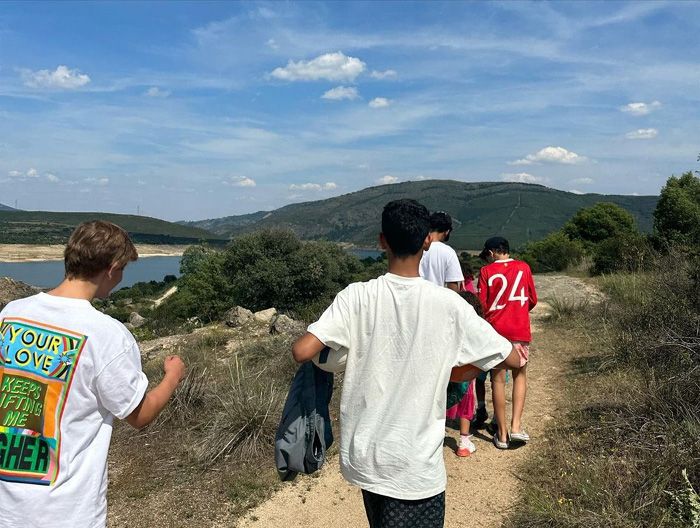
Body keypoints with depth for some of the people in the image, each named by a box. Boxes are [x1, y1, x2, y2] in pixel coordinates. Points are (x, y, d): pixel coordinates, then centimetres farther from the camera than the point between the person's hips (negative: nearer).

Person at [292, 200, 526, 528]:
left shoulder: (356, 297, -12)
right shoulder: (449, 305, -13)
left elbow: (301, 351, -18)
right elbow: (513, 359, -5)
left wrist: (331, 340, 3)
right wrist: (463, 372, 11)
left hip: (365, 457, 3)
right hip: (417, 467, -3)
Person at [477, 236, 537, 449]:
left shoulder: (486, 271, -3)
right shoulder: (523, 267, 2)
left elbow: (482, 305, -4)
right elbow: (532, 300, 8)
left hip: (496, 330, -1)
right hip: (520, 331, 1)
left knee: (498, 379, 7)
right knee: (520, 376, 16)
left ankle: (502, 433, 12)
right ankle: (516, 425, 4)